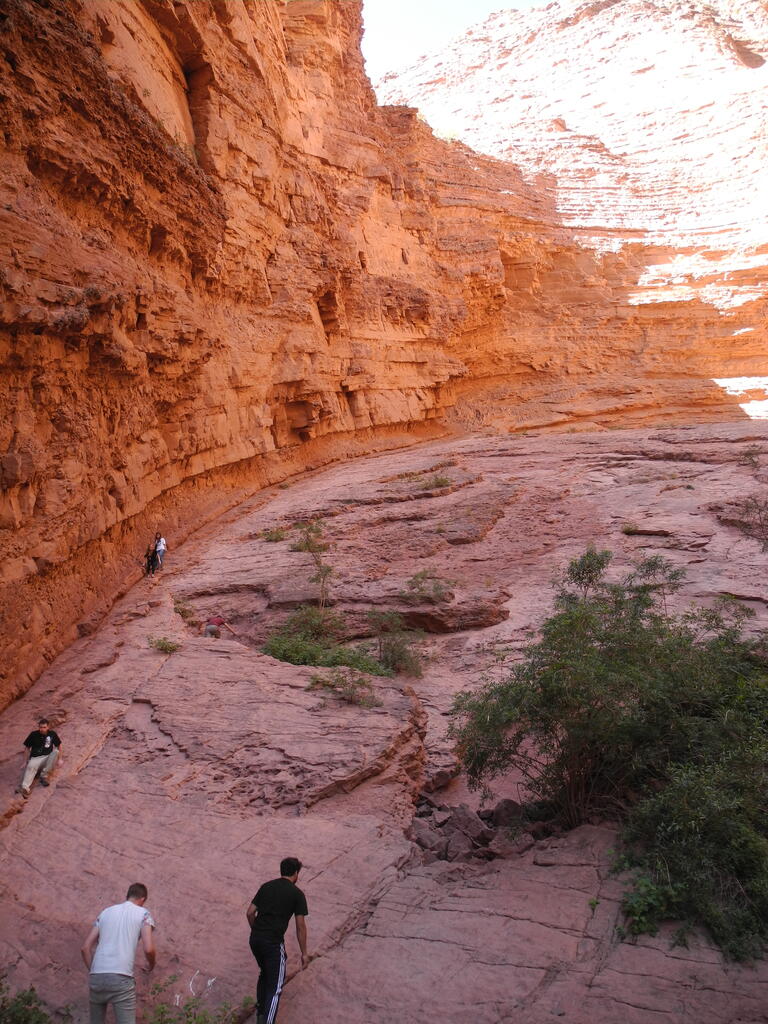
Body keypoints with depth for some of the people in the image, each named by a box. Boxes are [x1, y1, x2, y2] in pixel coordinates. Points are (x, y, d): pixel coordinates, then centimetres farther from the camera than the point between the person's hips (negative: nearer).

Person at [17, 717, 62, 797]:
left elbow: (59, 745, 12)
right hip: (35, 758, -1)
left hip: (48, 758, 1)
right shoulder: (34, 734, 0)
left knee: (56, 751, -30)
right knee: (31, 767, -35)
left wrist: (59, 759, 7)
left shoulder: (52, 734, 2)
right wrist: (26, 760, 3)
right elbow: (27, 747, 9)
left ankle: (44, 776, -28)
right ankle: (25, 788, -59)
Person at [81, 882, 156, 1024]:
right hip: (120, 978, -5)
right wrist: (151, 964, 16)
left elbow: (85, 948, 15)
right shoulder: (143, 913, 7)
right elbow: (148, 949, -4)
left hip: (96, 977, 5)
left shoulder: (106, 912, 21)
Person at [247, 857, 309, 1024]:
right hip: (273, 943, -6)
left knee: (264, 973, 28)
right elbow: (300, 926, -2)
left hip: (255, 939, 6)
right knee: (275, 986, 4)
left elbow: (250, 913, 10)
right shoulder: (297, 894, -2)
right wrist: (304, 953, 6)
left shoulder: (266, 886, 11)